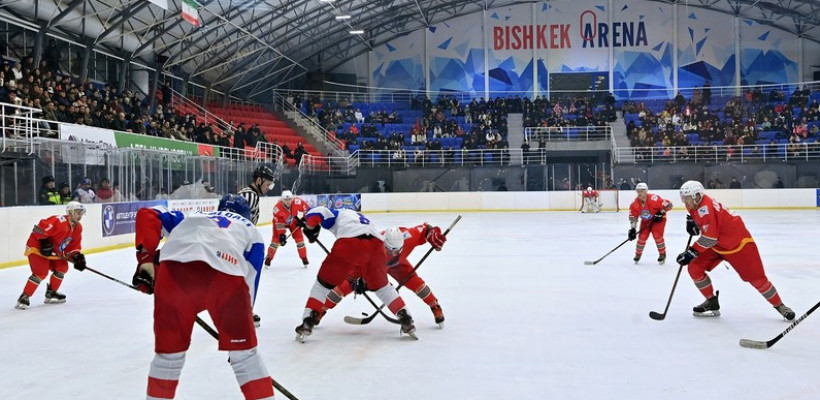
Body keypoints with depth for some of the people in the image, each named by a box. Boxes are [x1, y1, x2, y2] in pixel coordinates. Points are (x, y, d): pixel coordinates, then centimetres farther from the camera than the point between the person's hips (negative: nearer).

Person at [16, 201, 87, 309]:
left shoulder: (77, 227, 4)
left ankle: (51, 293, 19)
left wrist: (77, 256, -7)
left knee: (62, 267, 5)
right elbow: (40, 228, -29)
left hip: (53, 251, 9)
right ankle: (24, 297, -12)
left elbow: (74, 245, 8)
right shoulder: (59, 221, -25)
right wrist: (45, 243, -30)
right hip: (36, 248, -9)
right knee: (41, 272, -20)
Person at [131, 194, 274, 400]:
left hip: (174, 271, 2)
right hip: (225, 274, -2)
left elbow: (148, 215, 26)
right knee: (244, 351, 16)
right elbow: (248, 281, 27)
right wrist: (241, 322, 32)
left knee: (169, 351, 23)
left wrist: (146, 258, 20)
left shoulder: (192, 216, 41)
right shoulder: (251, 231, 35)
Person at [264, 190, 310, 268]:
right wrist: (282, 234, -32)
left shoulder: (297, 201, -34)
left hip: (293, 221, 2)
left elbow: (307, 208, -16)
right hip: (280, 221, -2)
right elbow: (279, 224, -29)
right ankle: (269, 258, 6)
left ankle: (304, 258, 9)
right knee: (276, 239, -9)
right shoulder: (277, 208, -36)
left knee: (299, 237, -4)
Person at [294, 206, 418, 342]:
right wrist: (364, 277, 50)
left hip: (349, 243, -4)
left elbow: (315, 213, 6)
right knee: (380, 285, 27)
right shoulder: (361, 219, 43)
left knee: (324, 282, 14)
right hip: (376, 243, 5)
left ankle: (308, 322, 5)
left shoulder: (337, 214, 29)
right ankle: (406, 320, 22)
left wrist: (310, 230, 17)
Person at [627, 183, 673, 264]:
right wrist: (632, 229, -14)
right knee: (642, 236, -6)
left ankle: (662, 254, 4)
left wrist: (661, 213, -27)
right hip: (645, 220, 4)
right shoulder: (635, 204, -19)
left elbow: (668, 205, -26)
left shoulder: (653, 199, -34)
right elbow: (633, 217, -8)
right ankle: (638, 254, 16)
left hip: (658, 219, -4)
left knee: (657, 235, -17)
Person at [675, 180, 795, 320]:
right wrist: (694, 226, -5)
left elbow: (709, 238, -30)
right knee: (694, 268, -3)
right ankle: (712, 302, 10)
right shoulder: (696, 206, -1)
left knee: (756, 278, -4)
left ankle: (780, 306, 16)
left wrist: (690, 252, -27)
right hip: (717, 244, 9)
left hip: (738, 243, -9)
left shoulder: (705, 207, -28)